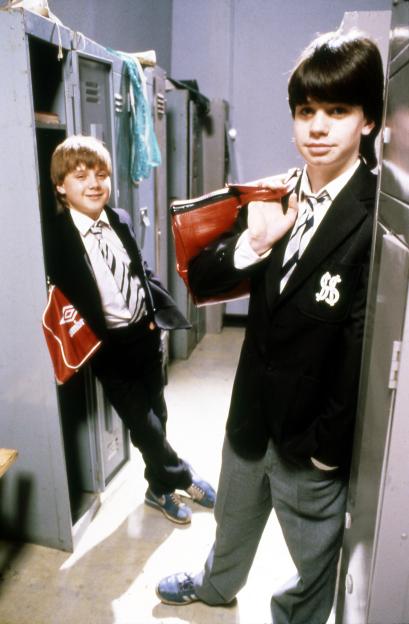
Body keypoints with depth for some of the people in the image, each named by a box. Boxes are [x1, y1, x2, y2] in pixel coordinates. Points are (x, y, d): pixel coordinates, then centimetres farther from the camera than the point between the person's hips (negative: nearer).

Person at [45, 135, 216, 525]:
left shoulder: (120, 220, 5)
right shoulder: (55, 234, -12)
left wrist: (158, 313, 3)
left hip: (145, 333, 6)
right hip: (109, 346, -5)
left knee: (157, 414, 18)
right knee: (142, 423, 5)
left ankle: (160, 488, 41)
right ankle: (183, 478, 32)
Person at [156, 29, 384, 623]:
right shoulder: (276, 196, -3)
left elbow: (364, 354, -19)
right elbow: (201, 279, -2)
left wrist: (326, 446, -12)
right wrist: (251, 243, -20)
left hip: (312, 435, -5)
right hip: (252, 410, 6)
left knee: (314, 554, 23)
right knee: (233, 518, 31)